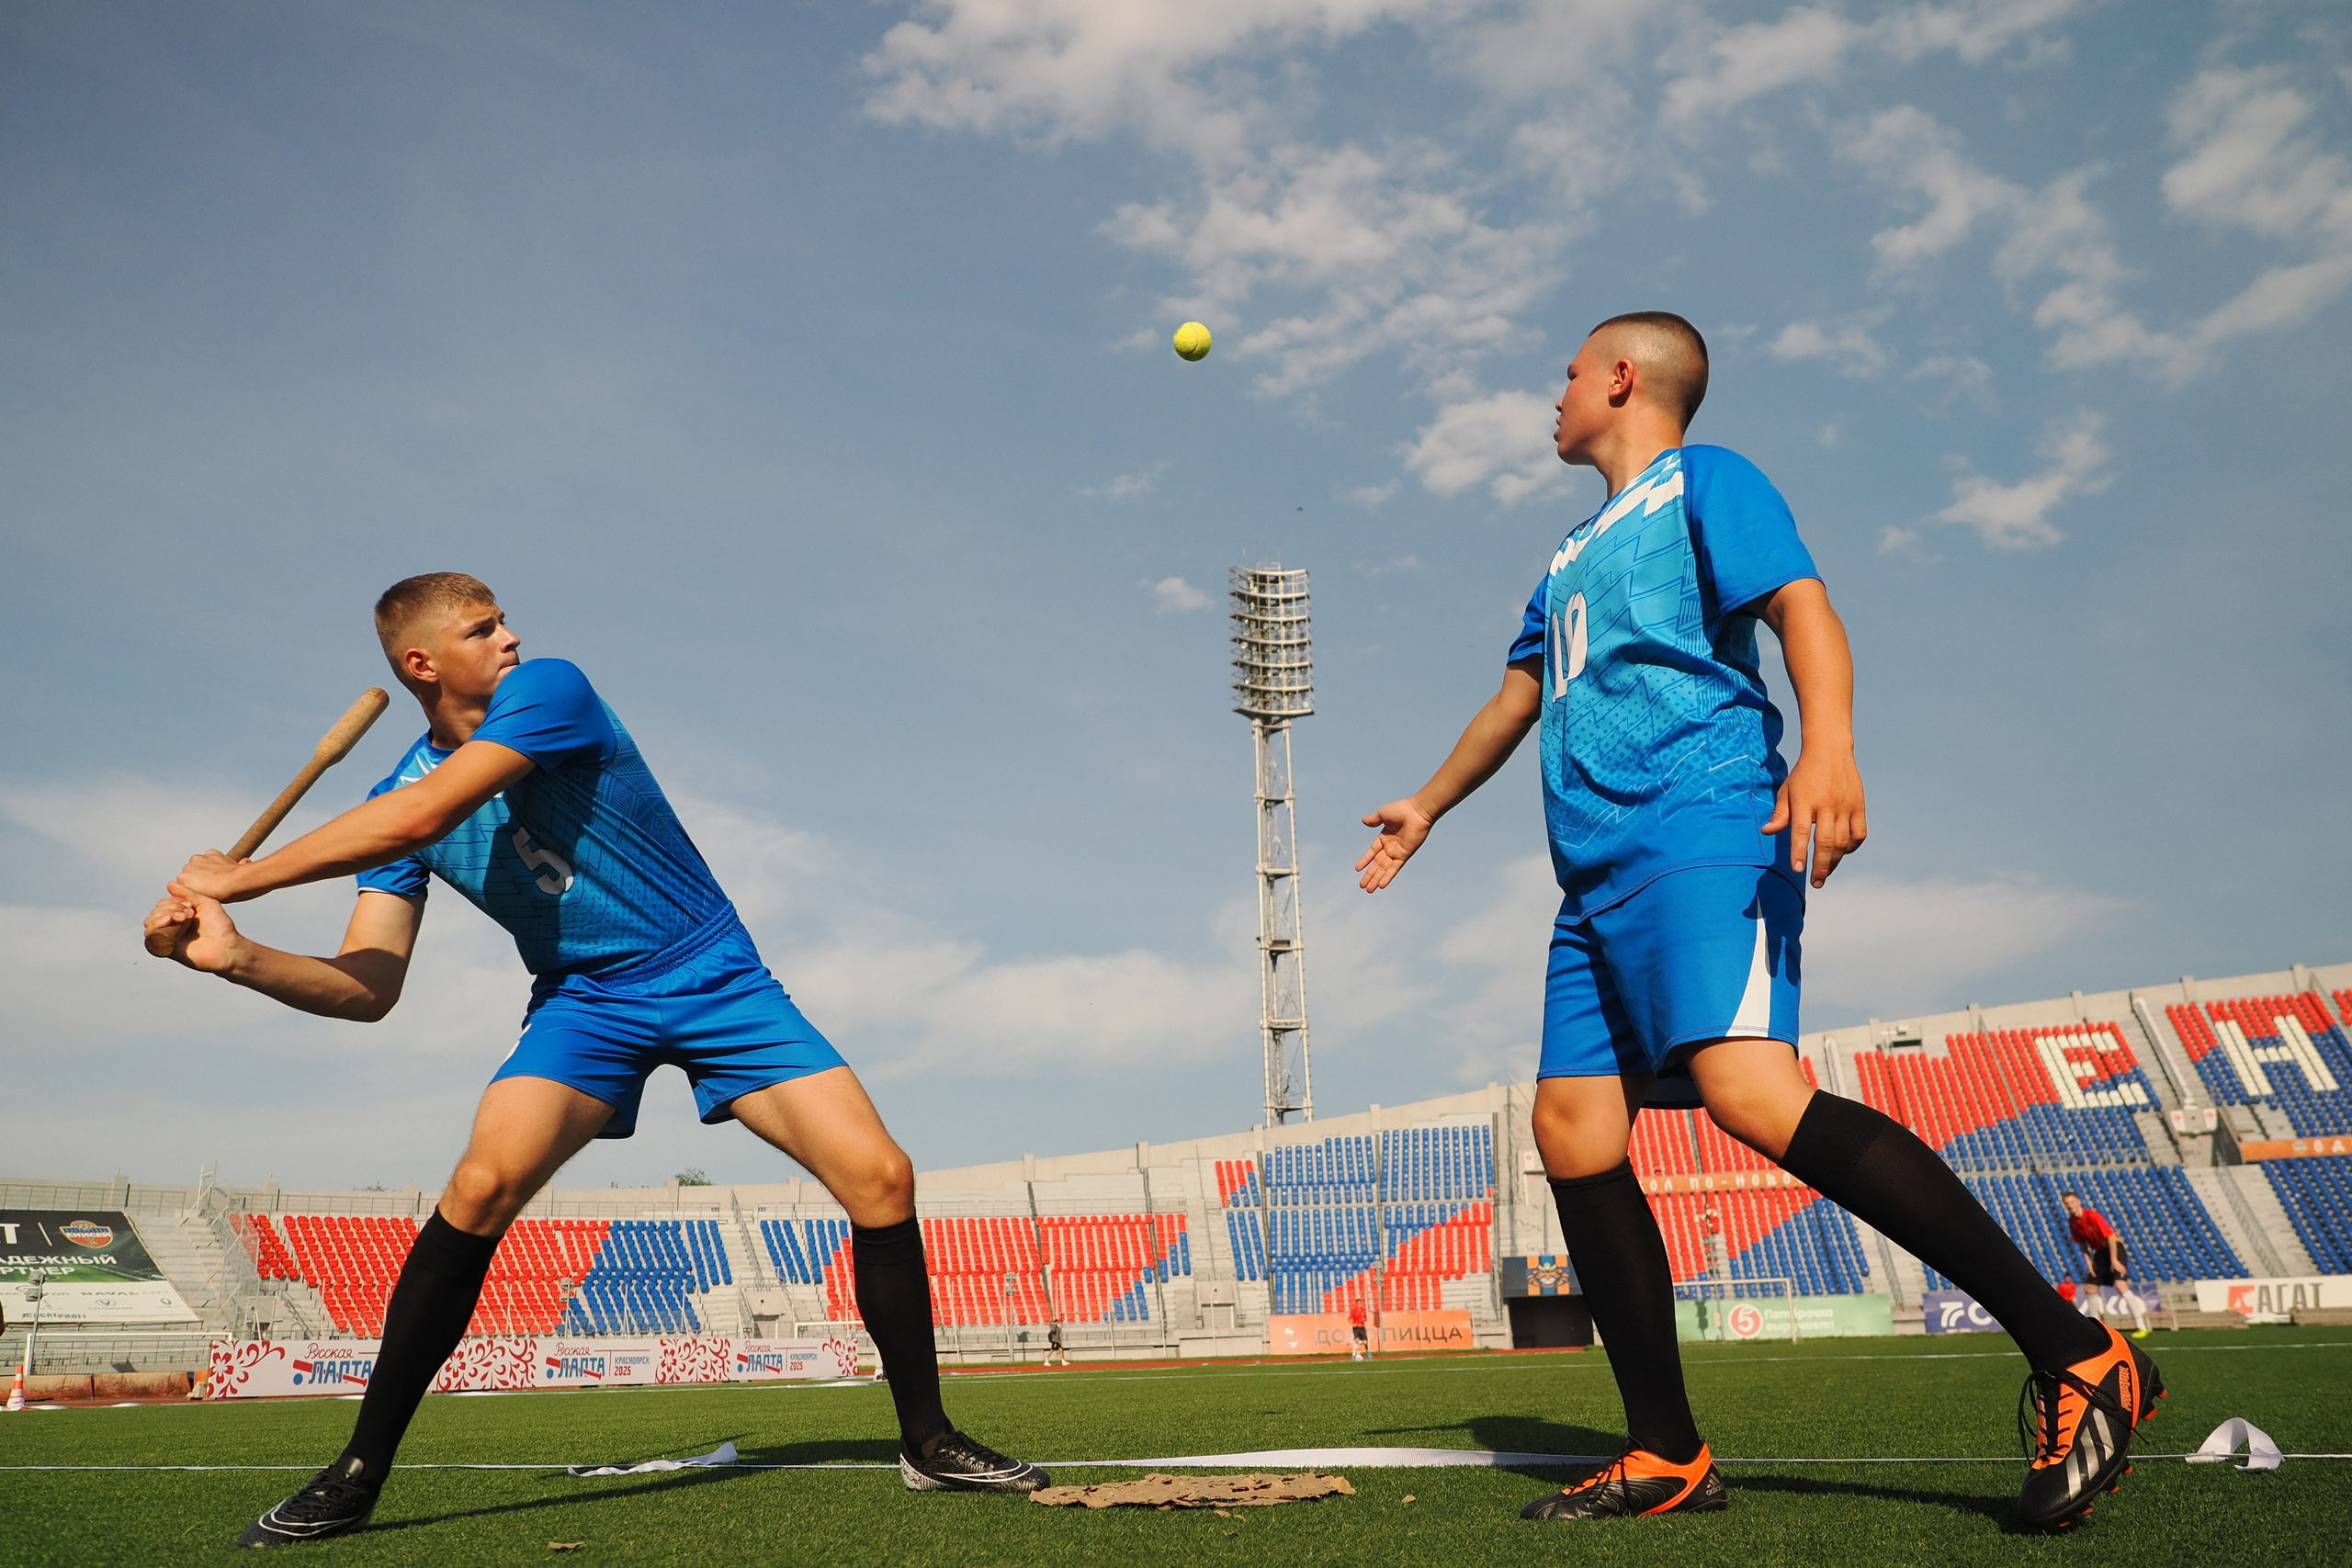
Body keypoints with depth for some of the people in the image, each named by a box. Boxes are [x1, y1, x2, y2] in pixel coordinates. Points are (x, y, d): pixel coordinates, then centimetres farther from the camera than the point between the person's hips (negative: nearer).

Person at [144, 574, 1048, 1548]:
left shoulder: (548, 690, -15)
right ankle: (360, 1473, -8)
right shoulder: (395, 798, -1)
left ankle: (926, 1441, 3)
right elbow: (370, 987, -6)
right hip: (582, 1000, 2)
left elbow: (418, 819, -28)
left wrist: (240, 875, -19)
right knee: (482, 1184, -25)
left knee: (881, 1178, -13)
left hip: (714, 976, -2)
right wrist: (238, 956, -22)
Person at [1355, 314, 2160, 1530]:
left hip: (1699, 829, -8)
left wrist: (1828, 746, -28)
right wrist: (1427, 805, 50)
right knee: (1571, 1132, -2)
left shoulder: (1703, 480, 7)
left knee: (1752, 1091, -27)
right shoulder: (1572, 556, 31)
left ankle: (2074, 1355, -18)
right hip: (1596, 879, 9)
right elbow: (1519, 695, 41)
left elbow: (1802, 607, -9)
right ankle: (1666, 1458, 5)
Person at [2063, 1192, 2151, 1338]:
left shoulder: (2092, 1215, -22)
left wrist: (2114, 1261, -23)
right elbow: (2082, 1243, 10)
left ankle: (2141, 1326, -24)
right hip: (2099, 1252, 7)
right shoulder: (2072, 1222, -2)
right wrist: (2088, 1261, -1)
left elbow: (2111, 1236, -22)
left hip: (2114, 1248, -7)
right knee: (2089, 1288, 7)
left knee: (2120, 1285, -24)